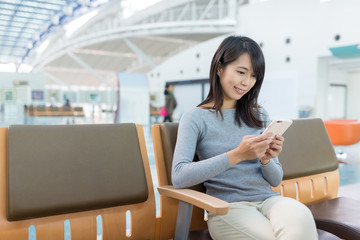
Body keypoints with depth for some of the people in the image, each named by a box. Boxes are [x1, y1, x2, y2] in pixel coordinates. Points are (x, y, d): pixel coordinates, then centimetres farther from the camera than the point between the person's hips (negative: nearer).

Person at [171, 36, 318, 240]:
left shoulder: (259, 116, 14)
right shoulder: (195, 119, -1)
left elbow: (275, 181, 15)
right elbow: (179, 177, -17)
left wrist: (266, 160, -9)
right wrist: (237, 155, -22)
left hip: (268, 199, 4)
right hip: (227, 207, -4)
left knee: (301, 218, -30)